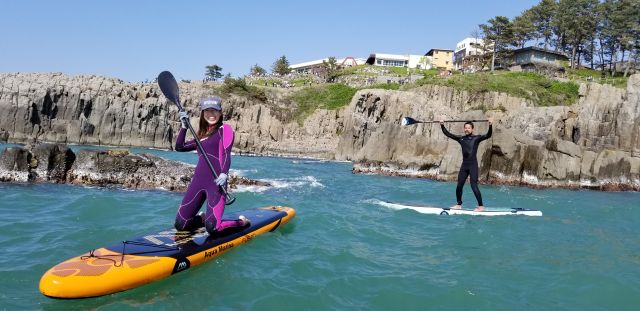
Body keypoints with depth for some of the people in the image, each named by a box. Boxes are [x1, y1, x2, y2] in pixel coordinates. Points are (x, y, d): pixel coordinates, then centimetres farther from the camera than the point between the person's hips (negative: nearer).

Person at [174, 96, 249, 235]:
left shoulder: (224, 129, 3)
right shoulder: (201, 135, 21)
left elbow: (226, 154, -10)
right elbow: (179, 147, 24)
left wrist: (224, 174, -27)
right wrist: (184, 126, 14)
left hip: (216, 182, -6)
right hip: (198, 181, 6)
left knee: (212, 228, -18)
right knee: (180, 224, 5)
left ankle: (241, 222, 10)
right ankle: (204, 218, 35)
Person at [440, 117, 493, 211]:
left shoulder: (476, 138, 0)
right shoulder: (461, 138, 11)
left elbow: (488, 135, -14)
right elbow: (448, 134, 12)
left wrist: (490, 125, -28)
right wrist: (442, 125, 5)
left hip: (473, 165, -5)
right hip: (464, 165, 5)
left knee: (474, 186, -10)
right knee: (459, 186, 6)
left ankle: (481, 206, -3)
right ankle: (459, 204, 21)